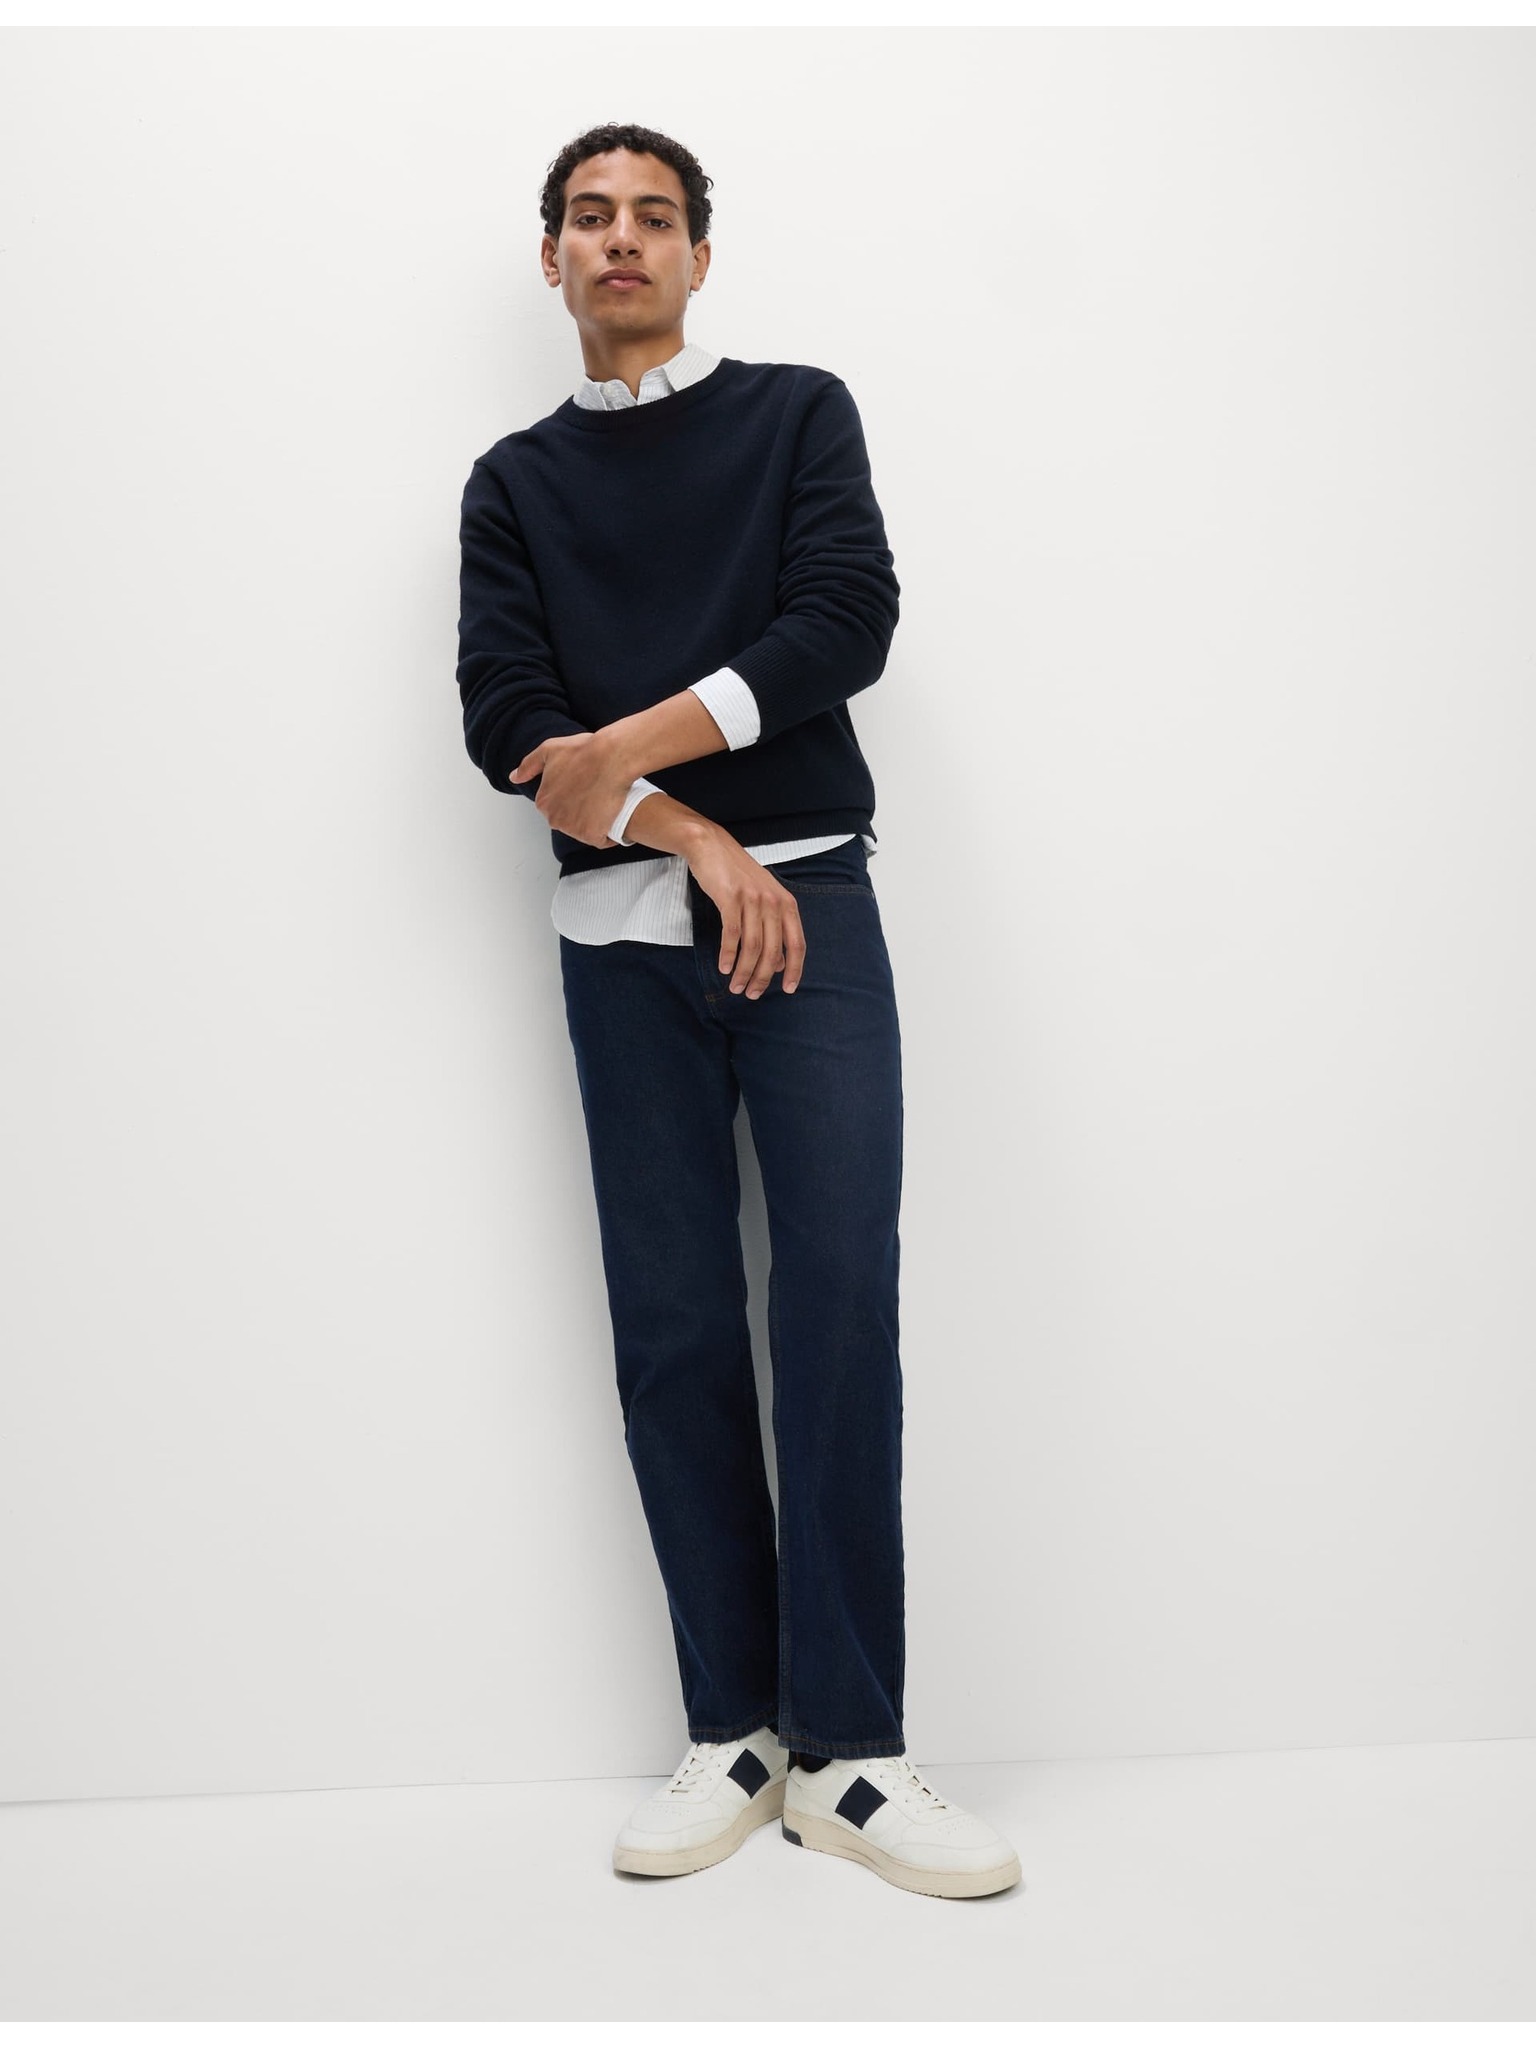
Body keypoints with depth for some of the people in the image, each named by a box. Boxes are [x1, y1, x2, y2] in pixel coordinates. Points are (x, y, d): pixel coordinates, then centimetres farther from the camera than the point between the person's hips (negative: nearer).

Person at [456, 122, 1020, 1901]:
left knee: (840, 1299, -11)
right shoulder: (515, 481, 16)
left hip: (808, 905, -1)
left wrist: (628, 746, -11)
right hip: (623, 938, 2)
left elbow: (847, 619, -5)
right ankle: (733, 1733, 9)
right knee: (673, 1331, 0)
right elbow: (504, 719, 2)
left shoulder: (798, 413, 12)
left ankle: (843, 1748, -4)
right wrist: (694, 835, -11)